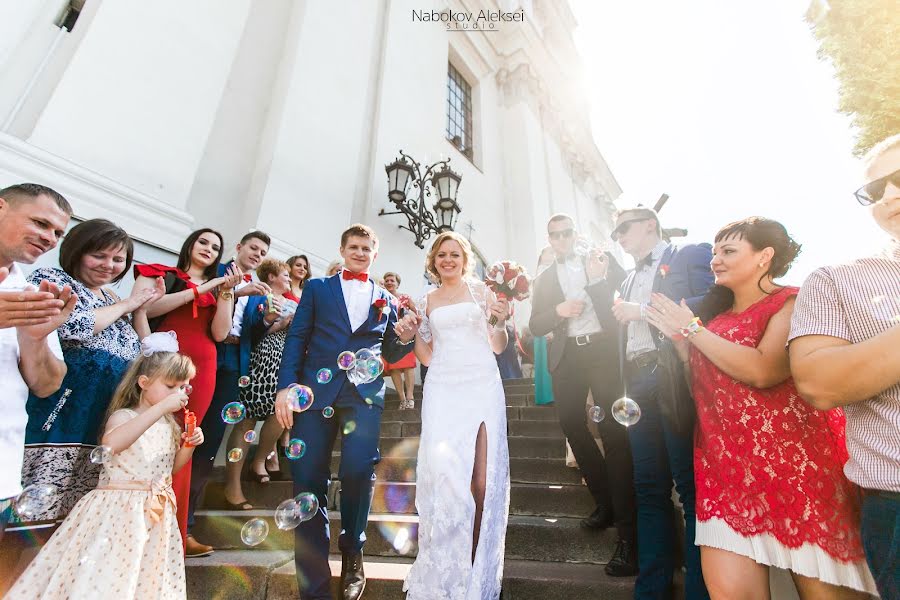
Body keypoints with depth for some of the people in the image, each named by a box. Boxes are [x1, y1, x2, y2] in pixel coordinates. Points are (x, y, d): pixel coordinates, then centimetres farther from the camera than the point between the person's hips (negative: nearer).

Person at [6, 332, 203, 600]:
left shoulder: (171, 424, 8)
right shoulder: (123, 416, -10)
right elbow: (111, 444, -35)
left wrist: (188, 446, -3)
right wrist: (160, 408, -38)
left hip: (156, 513, 6)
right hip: (119, 510, -6)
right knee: (103, 578, -5)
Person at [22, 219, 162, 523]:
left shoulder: (112, 300, 18)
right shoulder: (51, 278, 2)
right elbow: (74, 327, -18)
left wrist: (140, 309, 8)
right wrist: (125, 305, -3)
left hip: (104, 428, 6)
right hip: (57, 421, -6)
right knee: (35, 514, -4)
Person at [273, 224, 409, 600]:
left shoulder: (386, 299, 18)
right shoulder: (317, 288, 16)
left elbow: (391, 354, 16)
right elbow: (296, 338, 7)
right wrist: (286, 386, -5)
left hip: (365, 393, 0)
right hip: (316, 389, 1)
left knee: (357, 470, -14)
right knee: (308, 481, -1)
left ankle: (352, 552, 17)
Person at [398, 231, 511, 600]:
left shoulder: (481, 291, 9)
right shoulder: (428, 301, 14)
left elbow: (498, 348, 7)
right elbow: (427, 357, 14)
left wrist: (501, 323, -12)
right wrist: (412, 335, -3)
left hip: (482, 386, -1)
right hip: (443, 390, 1)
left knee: (482, 476, -3)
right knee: (444, 472, -8)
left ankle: (478, 564, 18)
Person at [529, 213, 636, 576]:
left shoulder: (601, 259, 11)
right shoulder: (544, 279, 15)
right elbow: (536, 327, 7)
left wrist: (598, 276, -14)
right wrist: (558, 310, -11)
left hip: (601, 350, -3)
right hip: (567, 357, 3)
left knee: (613, 432, -5)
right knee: (572, 425, 5)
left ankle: (627, 531, 3)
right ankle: (605, 501, 28)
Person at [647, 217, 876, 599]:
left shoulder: (793, 304, -5)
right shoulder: (717, 316, 14)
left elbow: (762, 371, -22)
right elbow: (702, 385, 18)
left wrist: (692, 327, -13)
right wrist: (678, 337, 6)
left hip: (795, 468, -5)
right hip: (727, 471, 5)